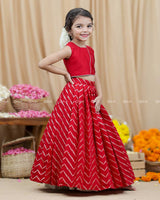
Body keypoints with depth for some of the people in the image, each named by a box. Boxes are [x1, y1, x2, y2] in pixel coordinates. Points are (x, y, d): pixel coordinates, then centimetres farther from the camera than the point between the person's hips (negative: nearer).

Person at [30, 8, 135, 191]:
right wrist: (65, 74, -6)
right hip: (75, 94, -8)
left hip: (91, 96, 8)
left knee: (96, 136, 10)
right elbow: (42, 64, -15)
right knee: (75, 136, -5)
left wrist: (100, 95, -2)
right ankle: (70, 178, 7)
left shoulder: (90, 50, 14)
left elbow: (94, 75, 13)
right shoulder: (69, 49, -8)